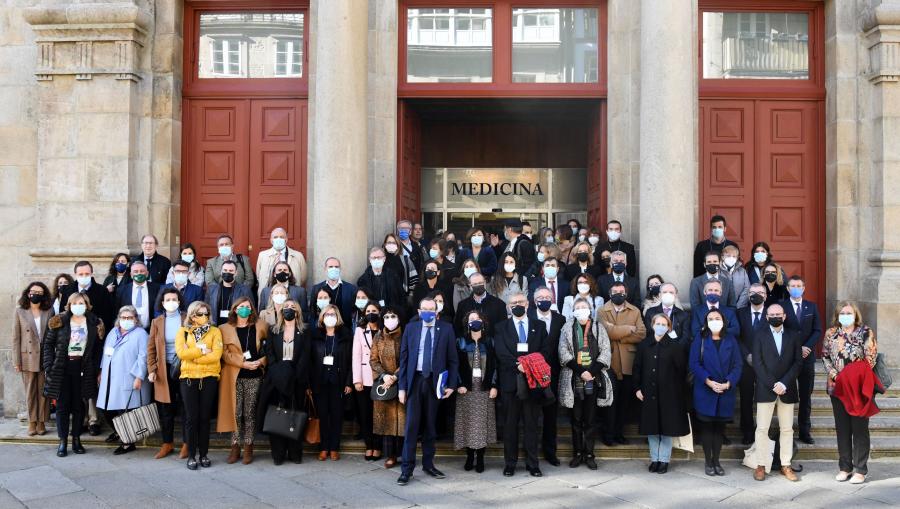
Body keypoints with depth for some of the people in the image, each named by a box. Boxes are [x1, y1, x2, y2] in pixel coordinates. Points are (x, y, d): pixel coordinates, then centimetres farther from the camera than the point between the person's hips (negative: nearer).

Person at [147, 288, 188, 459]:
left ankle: (186, 443, 13)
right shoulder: (157, 322, 5)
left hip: (184, 368, -2)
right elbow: (151, 348, 5)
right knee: (165, 408, 8)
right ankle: (167, 443, 20)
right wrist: (151, 370, -4)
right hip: (164, 370, 2)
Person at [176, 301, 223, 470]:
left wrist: (192, 356, -8)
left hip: (209, 378, 0)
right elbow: (181, 352, -10)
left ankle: (204, 454, 13)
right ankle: (191, 455, 8)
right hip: (189, 378, 0)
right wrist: (201, 350, -11)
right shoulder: (183, 332, 7)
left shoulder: (215, 331, 5)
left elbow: (216, 355, -9)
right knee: (191, 418, 1)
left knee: (205, 417, 5)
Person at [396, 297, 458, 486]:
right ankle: (407, 468, 1)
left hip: (435, 381, 1)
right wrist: (402, 386, -2)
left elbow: (453, 359, 4)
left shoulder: (446, 329, 3)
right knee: (411, 425, -4)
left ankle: (428, 464, 22)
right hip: (415, 380, 0)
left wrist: (451, 384, -3)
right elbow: (404, 358, 3)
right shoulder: (411, 328, 4)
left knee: (430, 425, 10)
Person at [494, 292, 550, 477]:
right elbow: (501, 353, -5)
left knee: (532, 423, 4)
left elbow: (545, 351, 4)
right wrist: (517, 365, -20)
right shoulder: (501, 328, 7)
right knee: (510, 424, 4)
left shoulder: (539, 327, 12)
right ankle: (510, 463, 12)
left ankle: (532, 464, 10)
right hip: (511, 381, -1)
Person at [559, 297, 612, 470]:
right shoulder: (567, 328, 5)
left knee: (590, 418, 4)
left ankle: (589, 454, 10)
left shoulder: (598, 328, 6)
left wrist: (592, 371, -11)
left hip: (593, 379, 0)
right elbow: (564, 353, -2)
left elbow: (606, 352, 1)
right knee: (576, 418, 6)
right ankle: (577, 453, 14)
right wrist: (581, 371, -12)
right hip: (574, 379, 0)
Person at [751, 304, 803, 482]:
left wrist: (784, 383, -10)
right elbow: (757, 362, -3)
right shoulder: (760, 334, 4)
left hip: (787, 389, 2)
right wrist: (772, 384, -12)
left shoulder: (794, 336, 8)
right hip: (765, 389, -2)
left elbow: (798, 362, 2)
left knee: (787, 429, 5)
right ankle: (761, 465, 5)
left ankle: (786, 465, 12)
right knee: (762, 428, -1)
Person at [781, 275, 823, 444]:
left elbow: (817, 331, 4)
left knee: (806, 396, 6)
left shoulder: (812, 307, 9)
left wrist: (807, 347, -11)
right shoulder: (781, 307, -2)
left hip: (807, 356, 3)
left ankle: (805, 430, 12)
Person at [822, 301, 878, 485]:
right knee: (842, 428, 9)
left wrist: (856, 377, -16)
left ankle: (860, 469, 9)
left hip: (858, 388, -3)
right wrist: (834, 374, -7)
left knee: (860, 428, 2)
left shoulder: (866, 332, -4)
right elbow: (825, 357, 8)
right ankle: (845, 467, 19)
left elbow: (870, 359, -8)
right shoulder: (831, 333, 7)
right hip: (837, 387, 3)